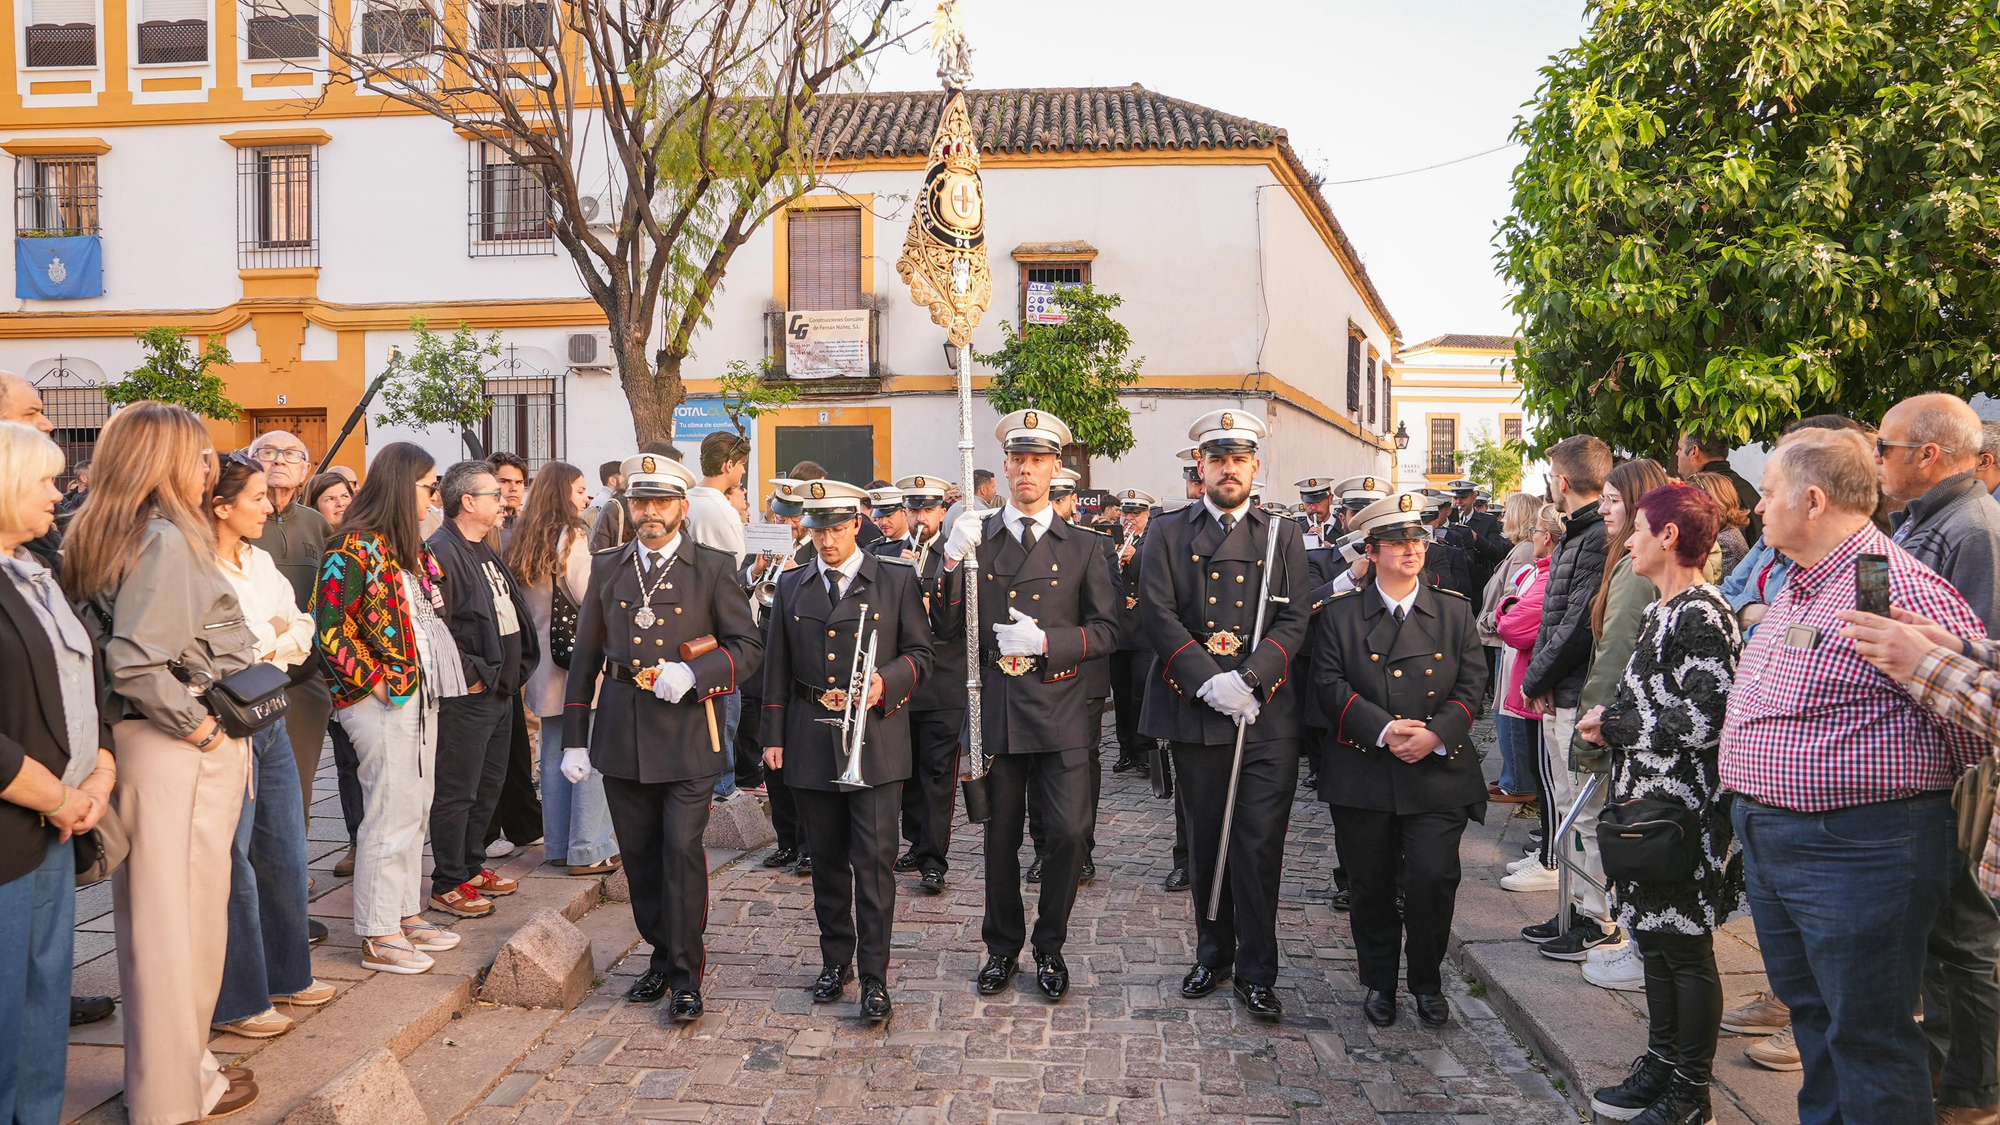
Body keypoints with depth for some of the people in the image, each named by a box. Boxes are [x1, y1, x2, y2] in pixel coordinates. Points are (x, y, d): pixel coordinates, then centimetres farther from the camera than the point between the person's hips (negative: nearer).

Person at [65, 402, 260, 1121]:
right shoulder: (167, 539, -17)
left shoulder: (99, 536, 11)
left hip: (142, 737, 9)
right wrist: (200, 727, -15)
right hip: (179, 747, -9)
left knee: (151, 908, 17)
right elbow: (135, 661, -25)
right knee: (185, 910, 1)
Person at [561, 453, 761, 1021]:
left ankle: (686, 976, 4)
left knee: (682, 850, -8)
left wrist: (692, 674, -18)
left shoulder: (713, 568, 0)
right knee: (639, 855, 10)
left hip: (686, 731, -3)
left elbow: (749, 647, -1)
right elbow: (585, 655, 13)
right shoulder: (607, 568, 10)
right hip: (621, 734, 4)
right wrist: (574, 739, 9)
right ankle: (662, 957, 27)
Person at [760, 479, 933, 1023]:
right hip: (812, 743, 3)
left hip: (875, 738, -3)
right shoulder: (792, 585, 11)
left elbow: (919, 653, 2)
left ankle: (874, 977, 0)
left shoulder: (898, 579, 2)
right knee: (827, 860, 13)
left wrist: (887, 682, -18)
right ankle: (835, 961, 27)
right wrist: (773, 736, 8)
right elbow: (777, 666, 12)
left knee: (875, 859, -7)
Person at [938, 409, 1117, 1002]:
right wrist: (952, 560, -14)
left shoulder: (1081, 548, 6)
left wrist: (1044, 641, -13)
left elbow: (1105, 629, 3)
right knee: (1000, 836, 10)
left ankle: (1050, 947, 17)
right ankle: (1002, 948, 27)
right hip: (994, 708, 1)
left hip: (1059, 711, -1)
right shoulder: (974, 540, 7)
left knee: (1068, 832, -4)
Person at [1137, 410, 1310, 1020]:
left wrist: (1246, 678, -14)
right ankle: (1213, 954, 27)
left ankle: (1256, 970, 10)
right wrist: (1208, 682, -15)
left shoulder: (1284, 535, 9)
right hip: (1194, 715, 0)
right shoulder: (1169, 534, 7)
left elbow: (1293, 623, 1)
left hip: (1268, 714, 0)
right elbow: (1158, 617, -3)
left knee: (1260, 843, -2)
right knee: (1205, 843, 10)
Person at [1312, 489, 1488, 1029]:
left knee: (1433, 878, -10)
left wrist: (1436, 734, -13)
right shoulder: (1339, 614, 4)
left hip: (1438, 775, 0)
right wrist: (1382, 729, -17)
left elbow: (1471, 686, 3)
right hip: (1363, 775, 0)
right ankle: (1379, 982, 27)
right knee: (1371, 885, 7)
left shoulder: (1455, 612, 9)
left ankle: (1426, 981, 14)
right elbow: (1330, 684, -4)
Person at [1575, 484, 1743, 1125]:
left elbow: (1704, 722, -24)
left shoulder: (1701, 615, -17)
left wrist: (1613, 725, -14)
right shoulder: (1664, 611, 13)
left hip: (1684, 811, -10)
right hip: (1651, 802, 10)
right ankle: (1661, 1067, 29)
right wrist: (1613, 723, 5)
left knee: (1686, 950, 2)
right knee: (1656, 940, 17)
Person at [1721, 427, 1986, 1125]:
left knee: (1867, 1036, 2)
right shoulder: (1798, 587, 12)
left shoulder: (1900, 589, -20)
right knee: (1809, 1012, 22)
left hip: (1854, 850, -10)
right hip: (1767, 838, 10)